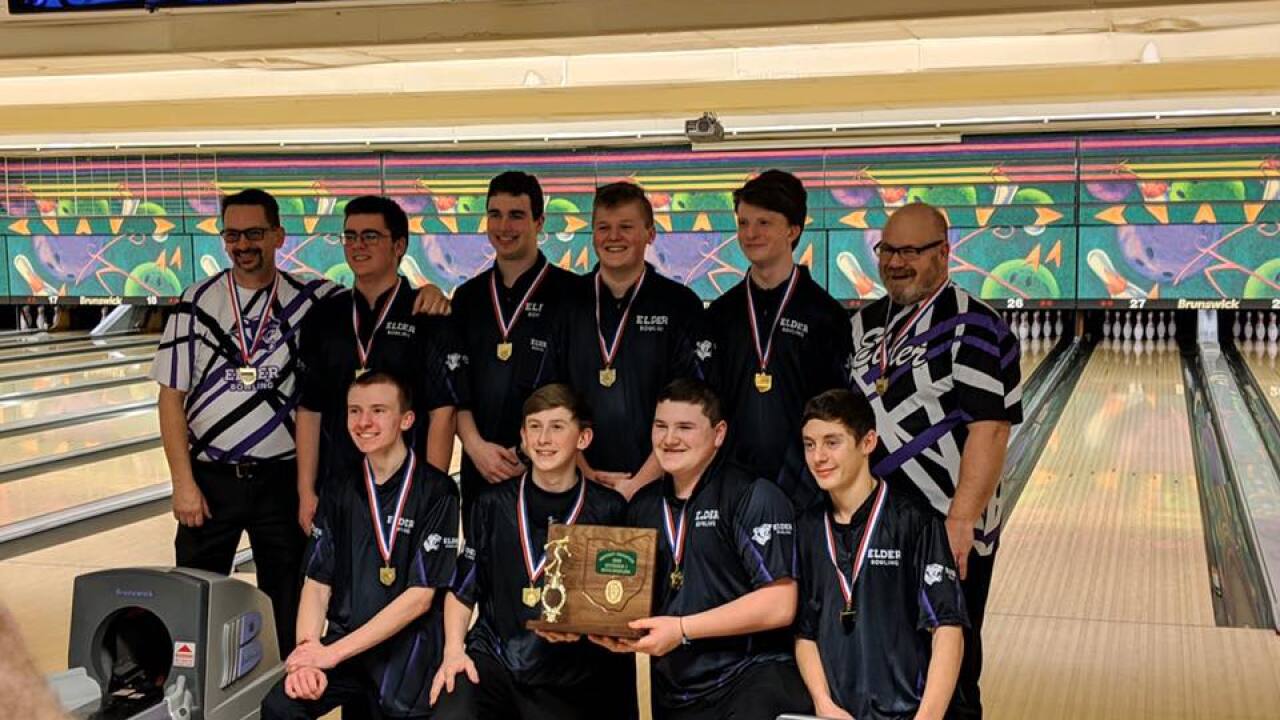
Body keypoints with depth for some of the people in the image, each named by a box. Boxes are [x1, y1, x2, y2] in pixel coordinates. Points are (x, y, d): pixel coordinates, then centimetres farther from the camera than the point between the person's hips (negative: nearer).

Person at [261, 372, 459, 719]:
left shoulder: (436, 491, -6)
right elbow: (317, 583, 6)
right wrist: (308, 651, -14)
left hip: (409, 655, -2)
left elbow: (420, 596, -10)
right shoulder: (339, 493, 8)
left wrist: (333, 652, -13)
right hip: (343, 647, 2)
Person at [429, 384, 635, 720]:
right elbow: (462, 589, 12)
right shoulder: (493, 503, 7)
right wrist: (454, 650, -1)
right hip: (492, 657, 0)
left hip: (569, 678, 0)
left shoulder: (609, 510, 2)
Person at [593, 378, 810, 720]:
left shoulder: (754, 497, -9)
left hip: (751, 675, -5)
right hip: (671, 691, 6)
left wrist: (682, 629, -17)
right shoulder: (642, 505, 9)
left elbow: (779, 604, -15)